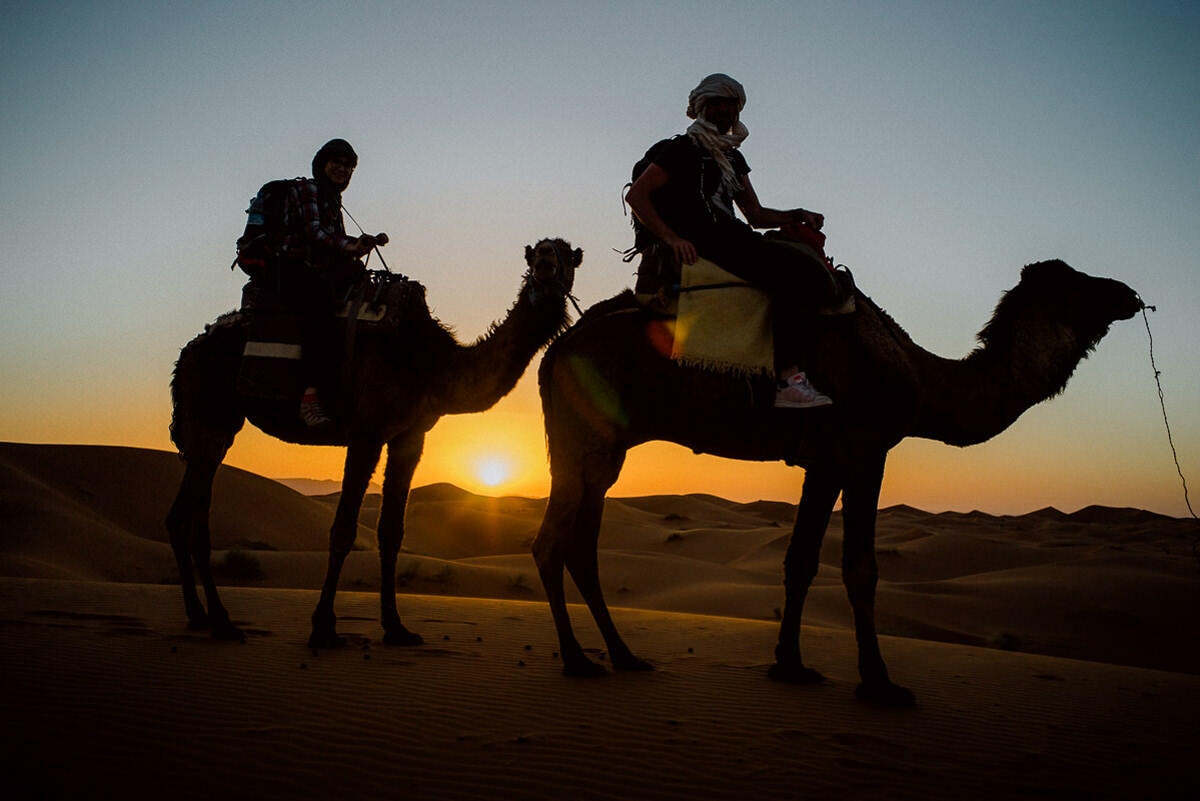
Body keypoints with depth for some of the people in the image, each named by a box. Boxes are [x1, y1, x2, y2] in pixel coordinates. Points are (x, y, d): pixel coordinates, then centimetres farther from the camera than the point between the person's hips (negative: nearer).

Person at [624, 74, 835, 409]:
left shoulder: (733, 158, 28)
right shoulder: (682, 148, 4)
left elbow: (756, 214, 27)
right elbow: (636, 195, -6)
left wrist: (797, 215, 10)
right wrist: (671, 238, -17)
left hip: (732, 239, 9)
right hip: (702, 244, -9)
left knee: (815, 274, 0)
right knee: (802, 274, -24)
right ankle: (787, 378, -27)